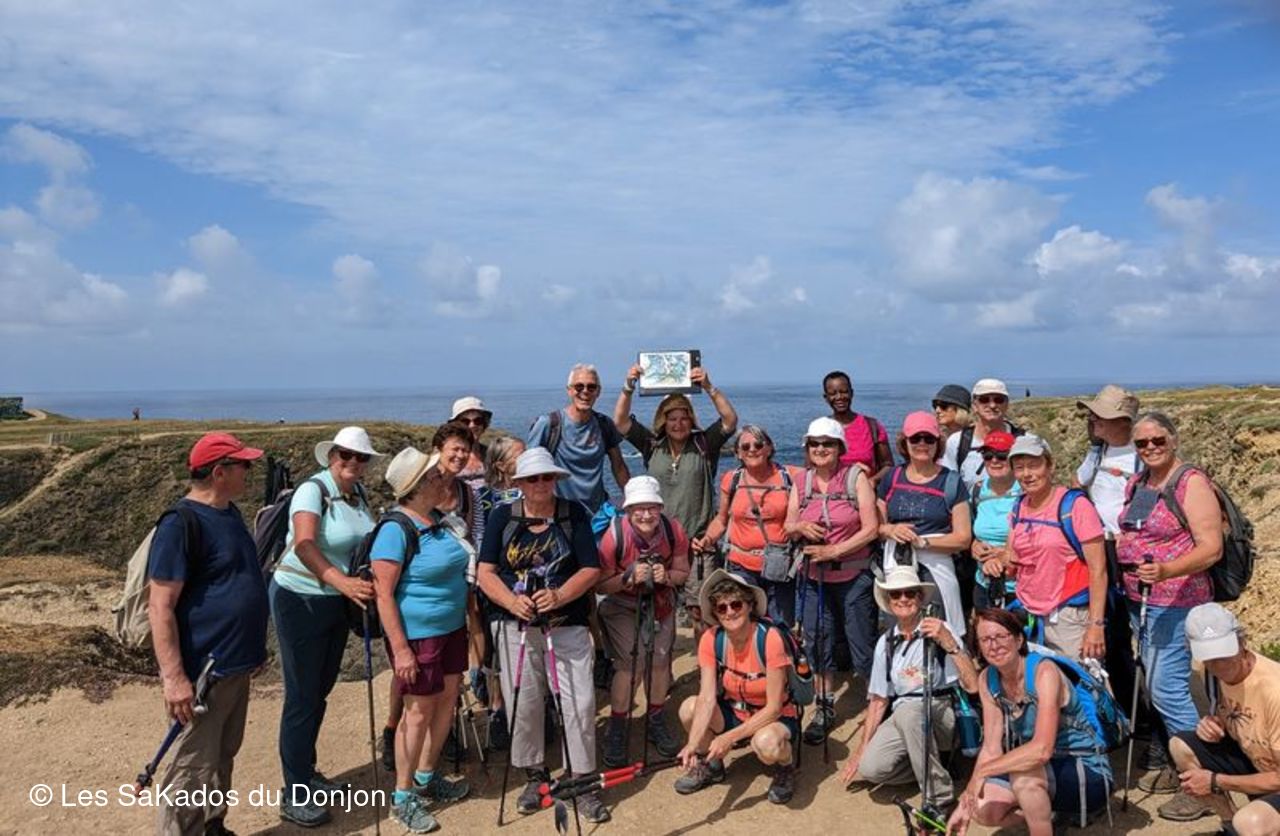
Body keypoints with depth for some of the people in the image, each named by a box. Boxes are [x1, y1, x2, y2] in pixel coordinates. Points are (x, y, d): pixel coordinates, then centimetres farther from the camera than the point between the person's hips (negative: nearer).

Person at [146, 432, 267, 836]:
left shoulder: (229, 513, 9)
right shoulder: (181, 524, -19)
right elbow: (160, 607, -21)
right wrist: (174, 677, -25)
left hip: (236, 665, 9)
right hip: (204, 671, -9)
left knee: (222, 757, 21)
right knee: (193, 768, 2)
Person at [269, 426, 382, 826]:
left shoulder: (359, 492, 3)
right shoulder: (312, 489, -19)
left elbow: (369, 541, 8)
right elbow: (304, 545, -34)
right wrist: (343, 582, -45)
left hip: (338, 602, 7)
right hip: (301, 601, -7)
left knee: (321, 692, 18)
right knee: (302, 697, 0)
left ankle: (306, 773, 35)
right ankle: (294, 796, 12)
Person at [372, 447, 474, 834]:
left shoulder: (439, 520, 4)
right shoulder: (395, 530, -20)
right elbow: (383, 595, -22)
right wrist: (400, 649, -23)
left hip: (452, 628, 8)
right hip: (417, 635, -8)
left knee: (447, 701, 15)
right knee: (419, 711, 2)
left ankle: (426, 776, 34)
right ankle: (403, 797, 18)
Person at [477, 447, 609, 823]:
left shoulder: (574, 514, -2)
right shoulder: (502, 516, 1)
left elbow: (591, 569, -6)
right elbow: (486, 572, -2)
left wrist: (559, 596, -23)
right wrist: (512, 600, -20)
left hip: (567, 623, -1)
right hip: (514, 624, 1)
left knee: (580, 702, -5)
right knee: (523, 703, 9)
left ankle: (583, 782, 10)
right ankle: (535, 774, 29)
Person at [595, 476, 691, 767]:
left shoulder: (674, 531, -19)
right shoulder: (615, 536, -27)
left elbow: (682, 573, -5)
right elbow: (600, 585, -19)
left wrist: (666, 576, -27)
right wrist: (629, 577, -36)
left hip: (660, 603, 4)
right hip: (622, 605, -3)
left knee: (660, 661, 8)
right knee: (630, 665, -14)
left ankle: (655, 723, 32)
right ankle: (616, 733, 4)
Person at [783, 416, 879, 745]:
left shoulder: (856, 477, -7)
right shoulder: (801, 482, 5)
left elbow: (871, 529, -10)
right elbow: (787, 528, 10)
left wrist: (833, 551, -17)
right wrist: (801, 527, -13)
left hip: (854, 576, -4)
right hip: (814, 577, 4)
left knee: (863, 646, 3)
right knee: (818, 644, 12)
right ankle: (825, 708, 28)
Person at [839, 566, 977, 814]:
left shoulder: (940, 630, -6)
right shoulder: (886, 643, 8)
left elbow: (973, 686, -15)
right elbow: (878, 700, 12)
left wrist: (949, 643, -26)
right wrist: (860, 751, 8)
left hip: (943, 713, -4)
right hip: (902, 719, 4)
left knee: (907, 710, -37)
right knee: (870, 767, -24)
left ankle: (939, 797, -19)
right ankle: (928, 764, 5)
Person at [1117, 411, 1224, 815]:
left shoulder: (1191, 483, -11)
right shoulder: (1136, 484, 12)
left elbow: (1211, 548, -18)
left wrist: (1166, 571, -30)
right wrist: (1115, 548, 9)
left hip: (1176, 603, -8)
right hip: (1139, 600, 8)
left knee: (1167, 689, -9)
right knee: (1157, 687, 14)